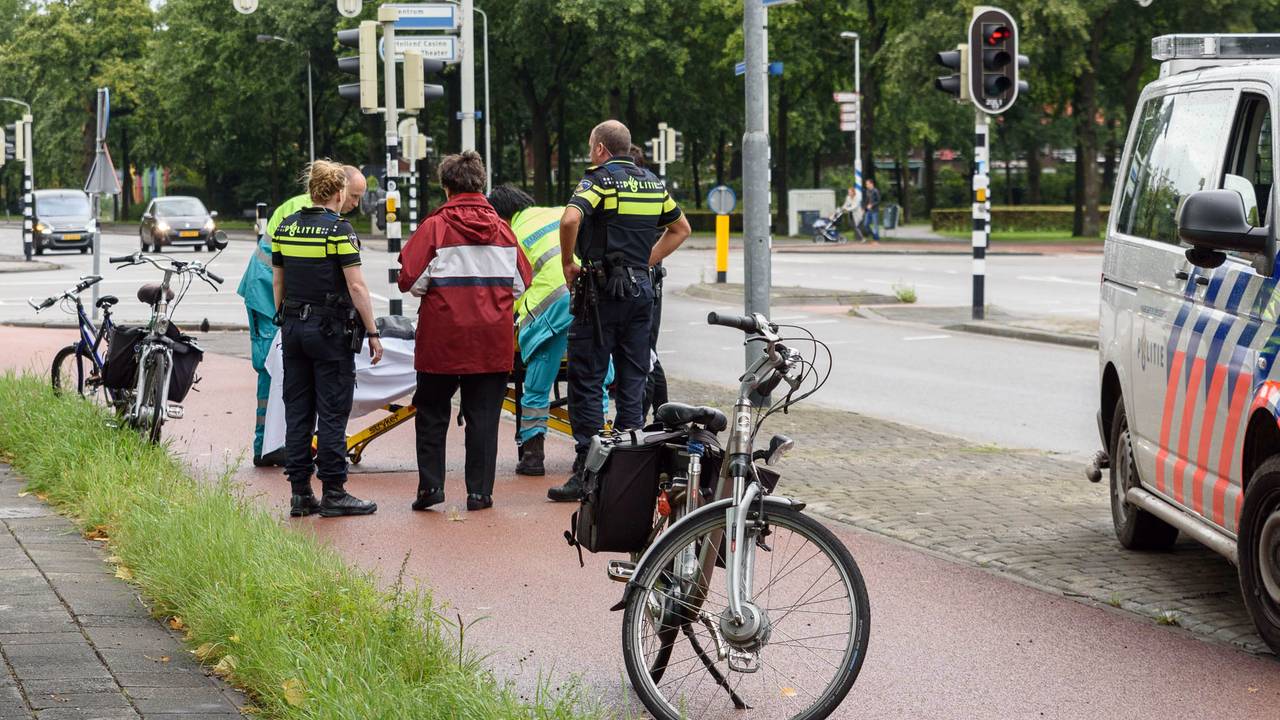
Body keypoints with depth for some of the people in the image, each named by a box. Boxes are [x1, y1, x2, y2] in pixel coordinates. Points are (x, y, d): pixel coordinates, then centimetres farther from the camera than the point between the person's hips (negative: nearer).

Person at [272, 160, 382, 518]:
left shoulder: (284, 228, 8)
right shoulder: (339, 229, -11)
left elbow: (278, 281, 13)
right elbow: (356, 286, -13)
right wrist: (372, 333, -8)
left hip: (293, 327, 6)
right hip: (331, 328, -6)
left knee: (297, 412, 8)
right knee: (332, 413, -2)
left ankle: (300, 493, 10)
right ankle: (333, 493, -1)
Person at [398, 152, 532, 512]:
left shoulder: (435, 226, -7)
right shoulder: (502, 228, 3)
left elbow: (410, 281, -10)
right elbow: (521, 283, 6)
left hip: (442, 337, -2)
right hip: (493, 340, 2)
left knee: (432, 414, 11)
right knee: (484, 415, 7)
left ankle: (430, 484, 7)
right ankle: (479, 491, 6)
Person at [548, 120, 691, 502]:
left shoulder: (600, 179, -8)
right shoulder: (653, 183, 13)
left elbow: (571, 219, -24)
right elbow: (681, 229, 24)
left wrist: (568, 263, -11)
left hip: (603, 289, -6)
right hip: (642, 290, 6)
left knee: (586, 380, -2)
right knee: (632, 381, 10)